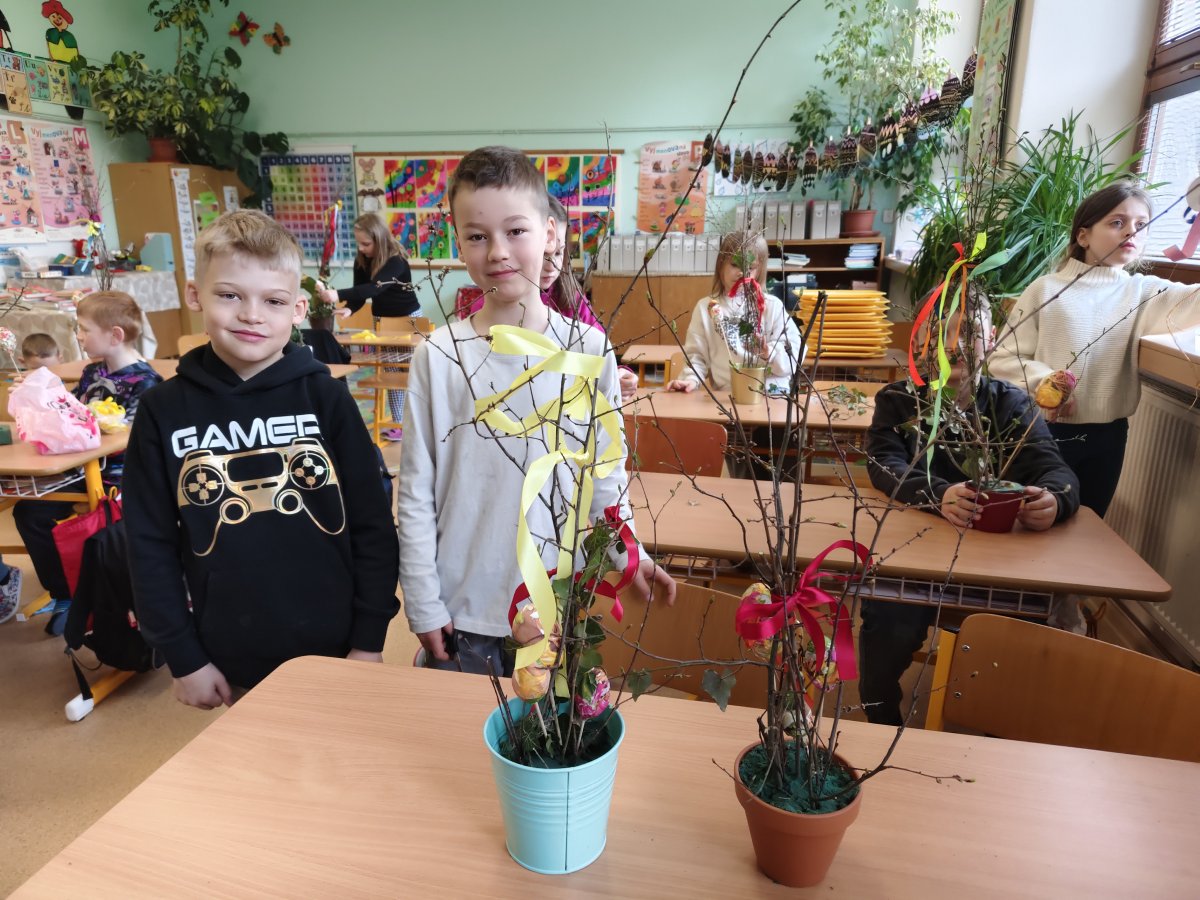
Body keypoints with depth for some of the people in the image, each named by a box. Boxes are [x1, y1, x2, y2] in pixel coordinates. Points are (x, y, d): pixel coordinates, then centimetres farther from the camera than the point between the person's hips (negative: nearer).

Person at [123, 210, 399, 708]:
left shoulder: (325, 396, -9)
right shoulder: (164, 411, -5)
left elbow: (373, 525, -6)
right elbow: (150, 546, 1)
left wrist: (370, 639, -6)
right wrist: (183, 658, 0)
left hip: (335, 645, -1)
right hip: (232, 658, 1)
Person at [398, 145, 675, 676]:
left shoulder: (589, 351, -6)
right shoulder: (437, 357, -7)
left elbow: (605, 470, 5)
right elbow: (415, 493, -3)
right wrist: (422, 603, -3)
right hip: (461, 612, 0)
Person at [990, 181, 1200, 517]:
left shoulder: (1143, 292, 4)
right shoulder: (1046, 289, -4)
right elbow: (1002, 358, -7)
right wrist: (1042, 382, -23)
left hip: (1106, 436, 3)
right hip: (1045, 430, -3)